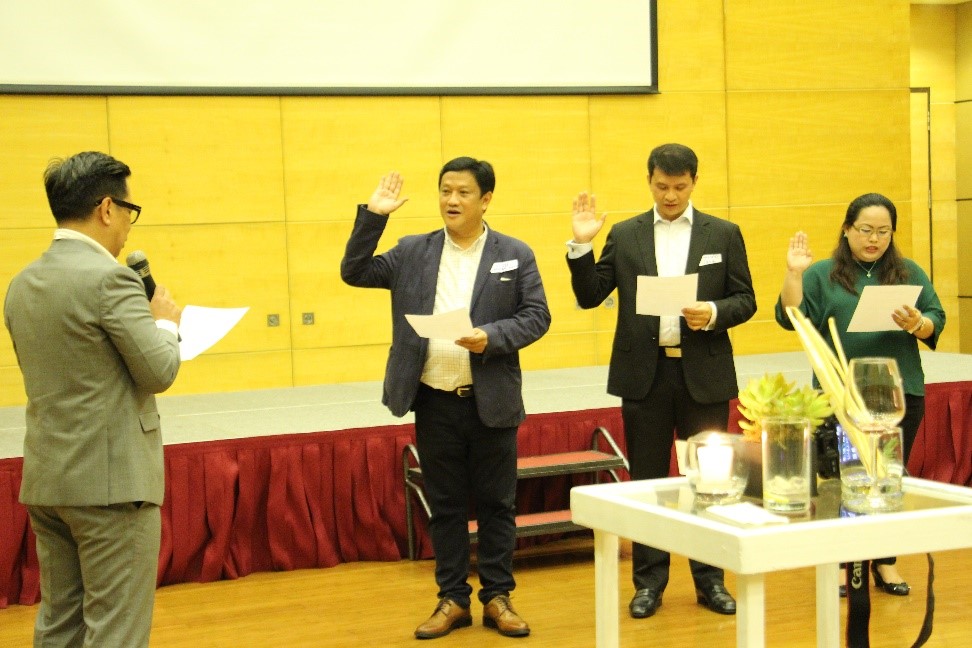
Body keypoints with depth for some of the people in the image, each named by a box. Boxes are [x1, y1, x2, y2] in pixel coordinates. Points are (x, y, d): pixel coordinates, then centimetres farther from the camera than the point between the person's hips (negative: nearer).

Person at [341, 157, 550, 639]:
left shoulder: (515, 254, 1)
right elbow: (354, 272, 3)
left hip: (491, 400, -1)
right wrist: (373, 216, -6)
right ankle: (453, 598, 19)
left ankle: (497, 597, 19)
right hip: (434, 401, 2)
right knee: (444, 504, 9)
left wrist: (492, 337, -19)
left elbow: (537, 316, -2)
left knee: (496, 503, 7)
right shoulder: (412, 252, 6)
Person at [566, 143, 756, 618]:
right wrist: (581, 245, -10)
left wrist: (714, 313, -16)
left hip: (704, 374, 0)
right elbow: (589, 296, 3)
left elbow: (745, 300, 4)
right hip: (644, 374, 0)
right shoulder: (624, 235, 5)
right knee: (646, 480, 7)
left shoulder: (724, 234, 5)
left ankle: (710, 579, 19)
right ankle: (649, 581, 18)